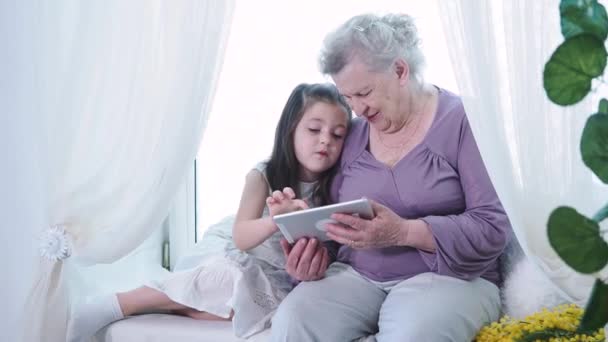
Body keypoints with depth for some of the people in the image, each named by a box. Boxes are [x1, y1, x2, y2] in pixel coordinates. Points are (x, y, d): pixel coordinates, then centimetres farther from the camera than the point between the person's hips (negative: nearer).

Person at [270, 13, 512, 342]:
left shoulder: (460, 120, -6)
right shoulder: (351, 134, 10)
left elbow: (493, 227, -13)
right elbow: (335, 224, 14)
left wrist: (403, 232, -23)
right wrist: (311, 256, -9)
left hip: (447, 276, -4)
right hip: (357, 275, 5)